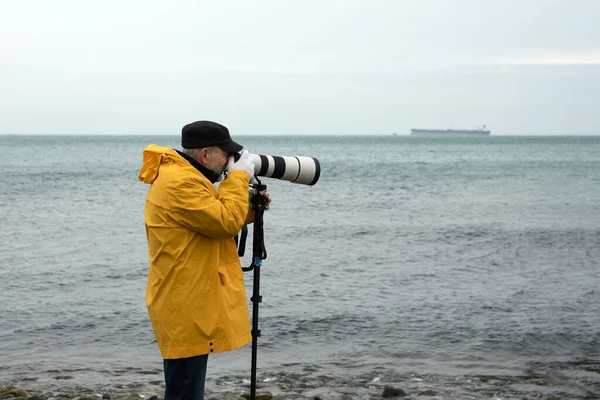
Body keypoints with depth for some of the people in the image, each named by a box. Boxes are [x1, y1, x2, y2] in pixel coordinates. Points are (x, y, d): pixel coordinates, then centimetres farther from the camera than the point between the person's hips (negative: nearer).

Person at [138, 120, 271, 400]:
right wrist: (239, 178, -12)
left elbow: (213, 222, 23)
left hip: (192, 304, 11)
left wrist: (250, 209, 9)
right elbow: (226, 222, -23)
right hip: (185, 308, -11)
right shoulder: (179, 183, -19)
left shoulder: (184, 178, 16)